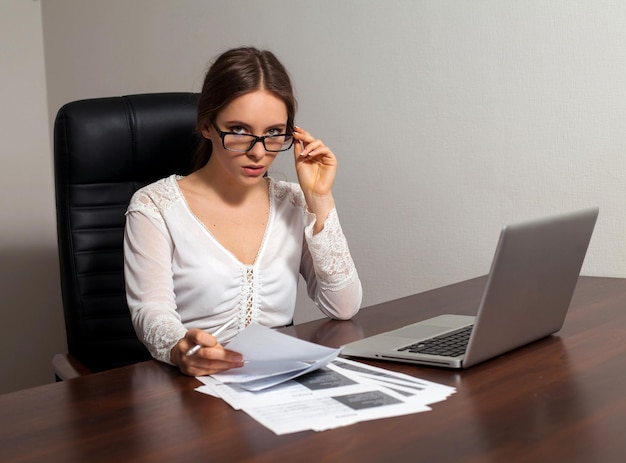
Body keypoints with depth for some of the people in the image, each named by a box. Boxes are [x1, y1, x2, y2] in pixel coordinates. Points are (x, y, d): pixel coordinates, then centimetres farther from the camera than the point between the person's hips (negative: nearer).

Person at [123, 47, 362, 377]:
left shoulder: (293, 203, 10)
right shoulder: (154, 206, 0)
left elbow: (344, 309, 1)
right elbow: (151, 312, -11)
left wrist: (320, 201, -3)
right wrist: (181, 349, -33)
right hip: (197, 389, -3)